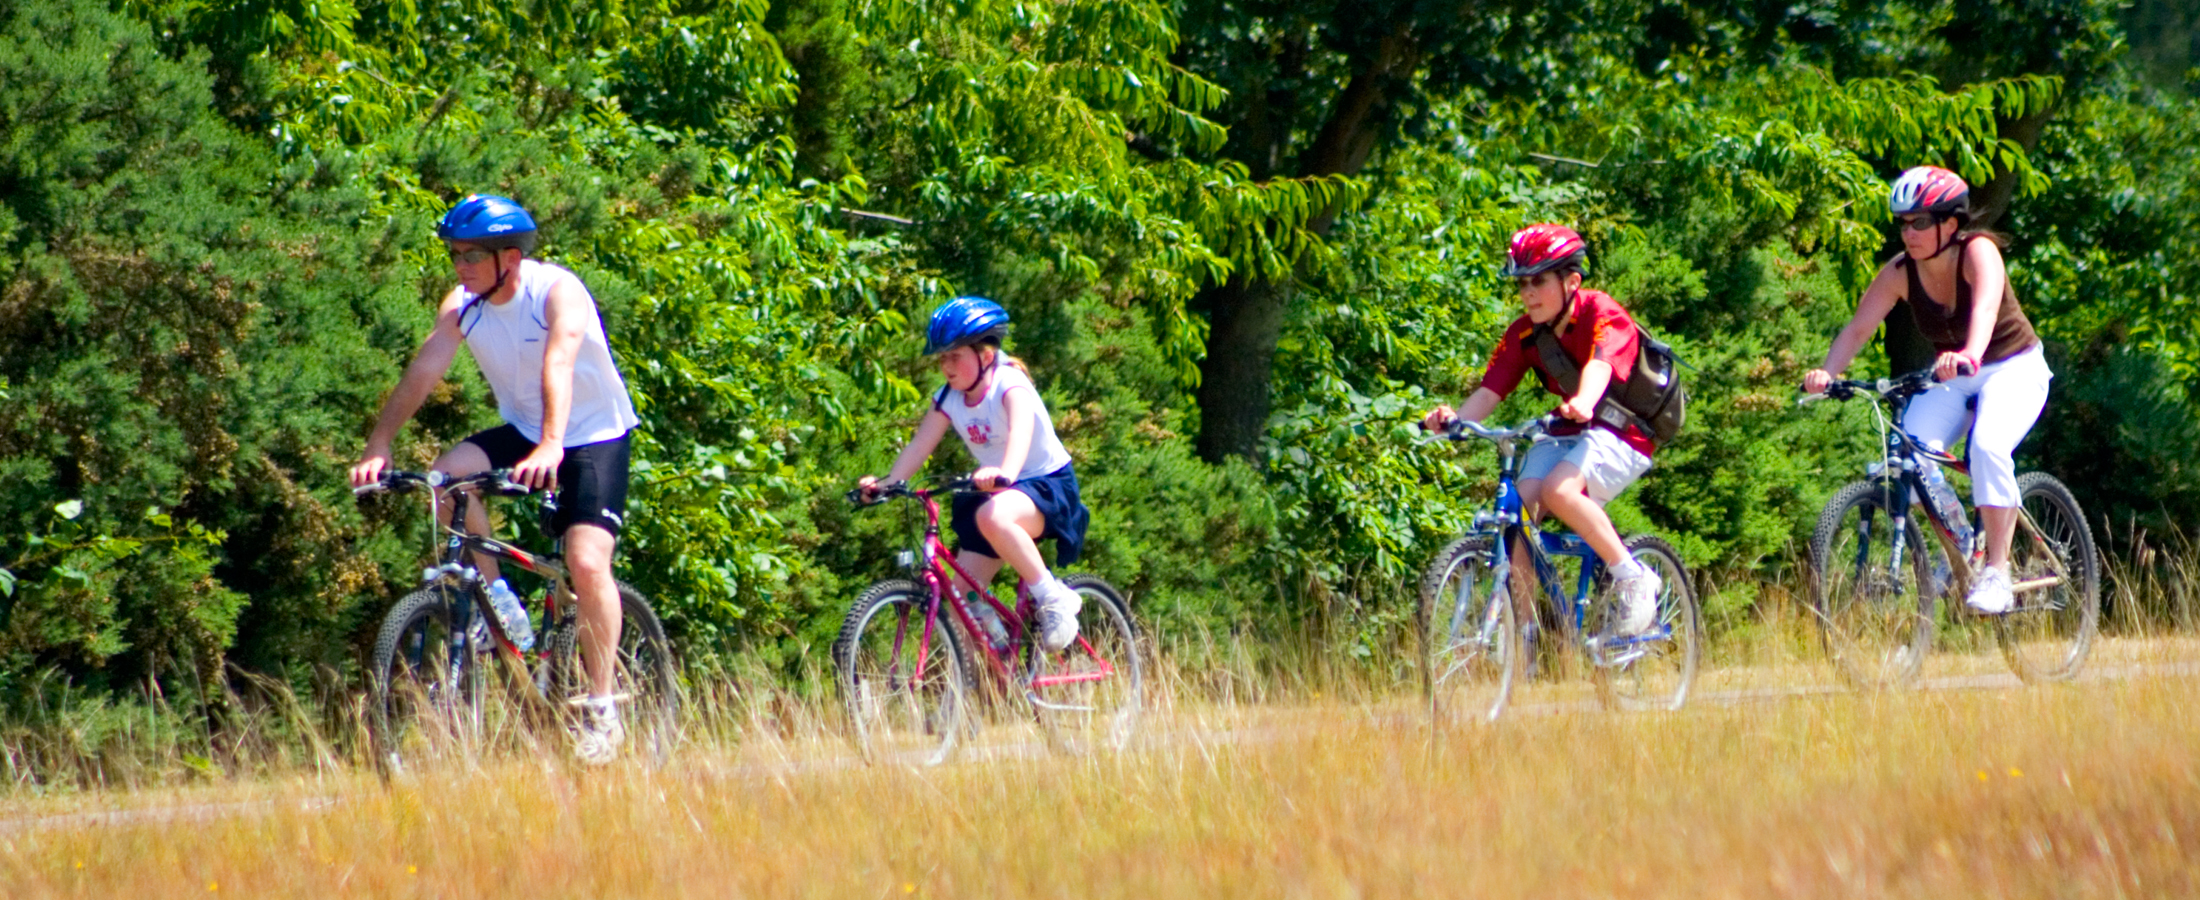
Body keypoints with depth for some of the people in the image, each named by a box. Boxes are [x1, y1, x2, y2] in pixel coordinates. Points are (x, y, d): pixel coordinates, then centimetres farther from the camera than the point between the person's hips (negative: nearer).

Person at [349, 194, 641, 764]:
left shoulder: (556, 292, -25)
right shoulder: (462, 306, -9)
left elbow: (559, 365, -40)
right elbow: (423, 372, -18)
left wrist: (551, 447, -56)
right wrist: (378, 447, -31)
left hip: (595, 436, -5)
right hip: (522, 430, 5)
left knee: (587, 563, -21)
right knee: (449, 474, -23)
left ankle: (601, 705, -9)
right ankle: (493, 597, -5)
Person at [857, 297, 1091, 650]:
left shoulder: (1009, 386, -20)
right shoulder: (948, 399, -1)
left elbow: (1021, 431, -39)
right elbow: (919, 445, -9)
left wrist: (1003, 473, -60)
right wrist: (885, 484, -27)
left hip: (1048, 485, -8)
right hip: (994, 489, 8)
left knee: (992, 516, -40)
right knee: (962, 597, -3)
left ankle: (1054, 598, -26)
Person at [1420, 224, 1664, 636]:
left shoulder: (1600, 313, -17)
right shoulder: (1524, 334, -1)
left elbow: (1600, 364, -37)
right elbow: (1490, 389, -10)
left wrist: (1583, 403, -60)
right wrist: (1454, 418, -32)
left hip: (1623, 431, -6)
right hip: (1566, 431, 6)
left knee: (1559, 490, -32)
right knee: (1519, 505, -18)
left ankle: (1634, 579, -16)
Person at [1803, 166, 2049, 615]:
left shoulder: (1978, 253, -24)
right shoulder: (1900, 272, -11)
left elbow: (1985, 308, -43)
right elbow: (1859, 326, -17)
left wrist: (1970, 355, -64)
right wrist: (1827, 372, -36)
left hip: (2012, 369, -5)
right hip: (1951, 377, 5)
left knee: (1988, 445, -32)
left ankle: (1997, 569, -24)